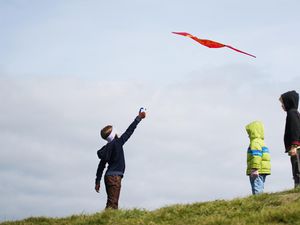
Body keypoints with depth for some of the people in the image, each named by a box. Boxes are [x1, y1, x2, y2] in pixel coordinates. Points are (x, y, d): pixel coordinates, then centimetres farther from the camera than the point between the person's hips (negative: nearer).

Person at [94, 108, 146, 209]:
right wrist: (139, 118, 5)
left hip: (109, 176, 8)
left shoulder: (106, 148, 11)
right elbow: (129, 132, -4)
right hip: (114, 177, -8)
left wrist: (98, 181, 17)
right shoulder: (117, 143, -9)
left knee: (112, 203, 10)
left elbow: (101, 165, 13)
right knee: (113, 203, -13)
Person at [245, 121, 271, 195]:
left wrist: (255, 169, -27)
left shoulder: (255, 142, -13)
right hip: (262, 171, 11)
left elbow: (256, 156, -24)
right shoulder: (261, 142, 22)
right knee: (260, 189, 14)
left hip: (256, 172, -11)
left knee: (257, 190, -13)